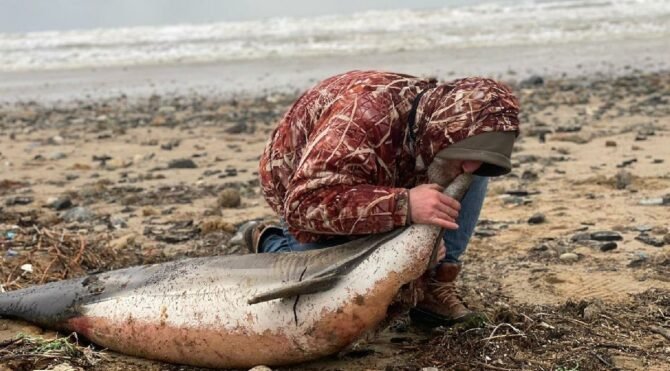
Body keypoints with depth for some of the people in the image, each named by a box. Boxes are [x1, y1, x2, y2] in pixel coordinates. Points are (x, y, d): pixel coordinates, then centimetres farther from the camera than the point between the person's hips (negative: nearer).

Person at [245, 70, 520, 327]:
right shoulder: (366, 116, -43)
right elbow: (305, 205, -49)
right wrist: (404, 204, -55)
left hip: (379, 182, 5)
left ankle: (434, 279, -11)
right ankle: (270, 243, 9)